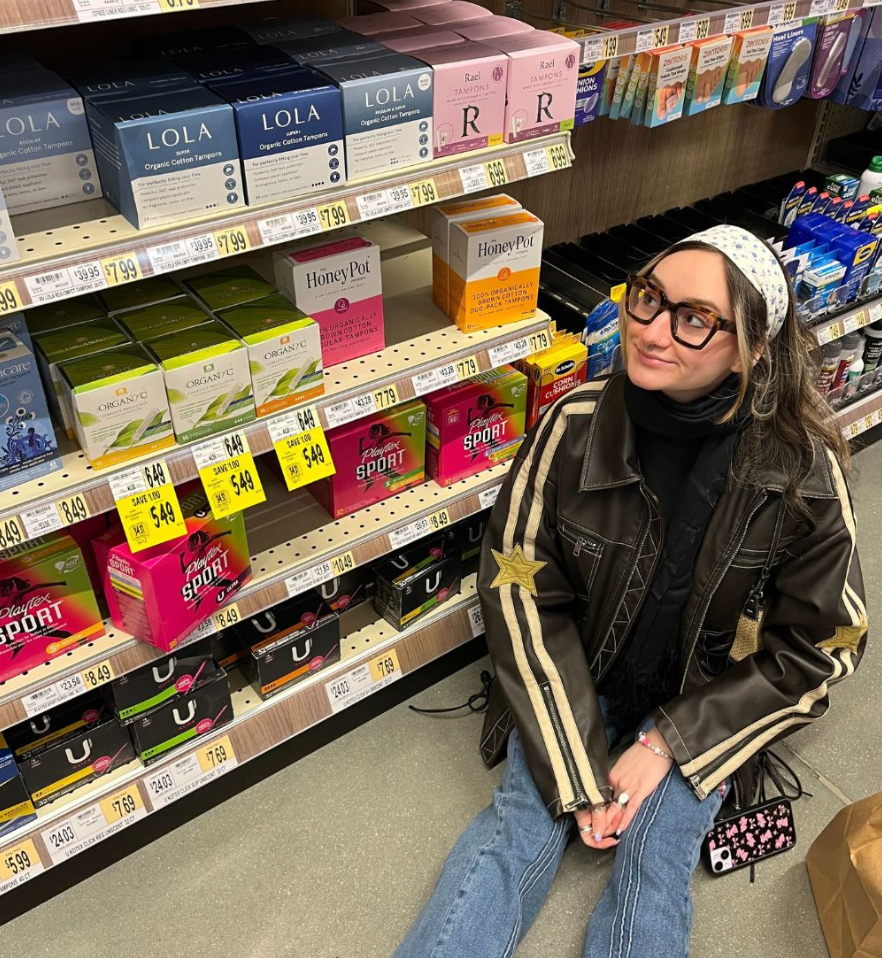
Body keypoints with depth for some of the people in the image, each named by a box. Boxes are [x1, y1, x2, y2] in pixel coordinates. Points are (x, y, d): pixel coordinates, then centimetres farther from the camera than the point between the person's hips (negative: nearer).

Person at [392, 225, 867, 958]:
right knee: (523, 824, -15)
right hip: (575, 680, 1)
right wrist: (577, 772, -16)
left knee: (656, 860, -16)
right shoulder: (575, 426, -19)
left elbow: (821, 647, -9)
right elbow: (520, 591, -13)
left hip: (704, 703, 0)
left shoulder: (803, 470, -20)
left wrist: (673, 740, -14)